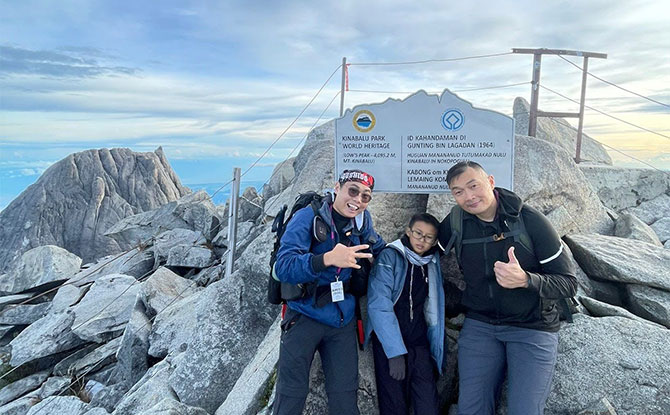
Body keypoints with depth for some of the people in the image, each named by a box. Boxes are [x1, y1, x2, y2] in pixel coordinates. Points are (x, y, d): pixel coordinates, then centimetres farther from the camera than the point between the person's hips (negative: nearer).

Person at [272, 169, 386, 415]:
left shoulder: (362, 220, 2)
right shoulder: (307, 217, -14)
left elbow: (379, 248, 23)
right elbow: (283, 267, -26)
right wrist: (327, 259, -39)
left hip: (343, 320, 4)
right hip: (304, 317, -4)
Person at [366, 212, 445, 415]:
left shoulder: (433, 262, 7)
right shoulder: (390, 256, -7)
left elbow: (432, 309, 11)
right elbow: (379, 305, -15)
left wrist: (436, 350, 3)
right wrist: (396, 351, -19)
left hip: (420, 345, 4)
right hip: (389, 343, -4)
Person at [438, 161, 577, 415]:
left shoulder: (530, 220, -13)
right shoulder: (454, 223, -5)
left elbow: (568, 283, -12)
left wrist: (525, 279, -31)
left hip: (532, 327, -2)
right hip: (479, 325, 3)